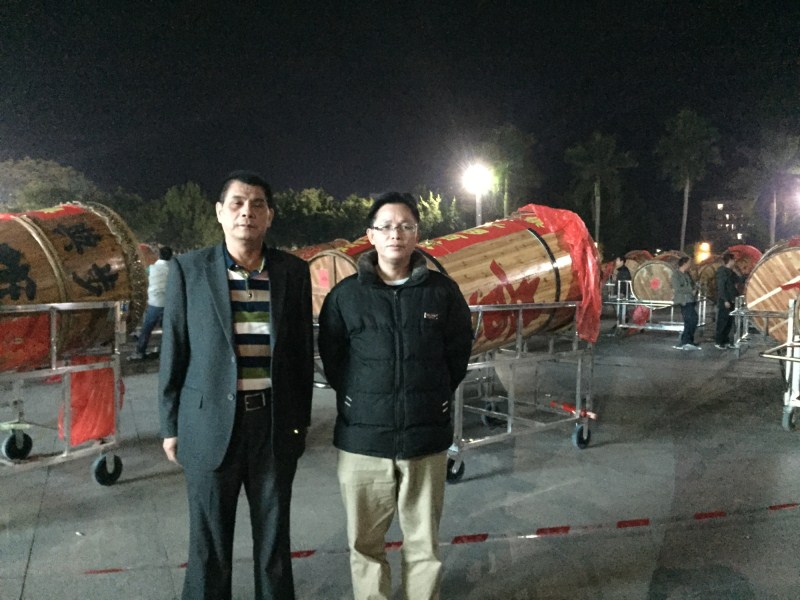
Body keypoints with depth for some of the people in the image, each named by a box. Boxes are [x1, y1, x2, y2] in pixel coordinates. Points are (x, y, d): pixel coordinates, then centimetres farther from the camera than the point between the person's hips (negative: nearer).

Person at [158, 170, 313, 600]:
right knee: (209, 541, 13)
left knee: (274, 536, 15)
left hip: (275, 423, 1)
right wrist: (171, 425, 1)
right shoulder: (188, 269, -3)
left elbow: (302, 350, 6)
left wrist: (301, 419, 6)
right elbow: (173, 352, 0)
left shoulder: (293, 271, 0)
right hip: (209, 423, -1)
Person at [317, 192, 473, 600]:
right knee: (365, 543, 12)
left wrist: (436, 395, 8)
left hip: (426, 437, 0)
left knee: (424, 543, 12)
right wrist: (357, 399, 7)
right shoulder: (346, 294, -1)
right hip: (362, 438, 0)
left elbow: (460, 349, 10)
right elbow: (330, 354, 9)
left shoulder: (442, 291, 0)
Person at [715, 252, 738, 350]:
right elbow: (720, 287, -18)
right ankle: (717, 342, -1)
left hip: (730, 301, 9)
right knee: (722, 322, -6)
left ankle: (726, 341, 18)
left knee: (729, 322, 11)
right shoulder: (721, 271, -13)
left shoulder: (730, 272, 15)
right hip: (724, 302, -9)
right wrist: (725, 300, -21)